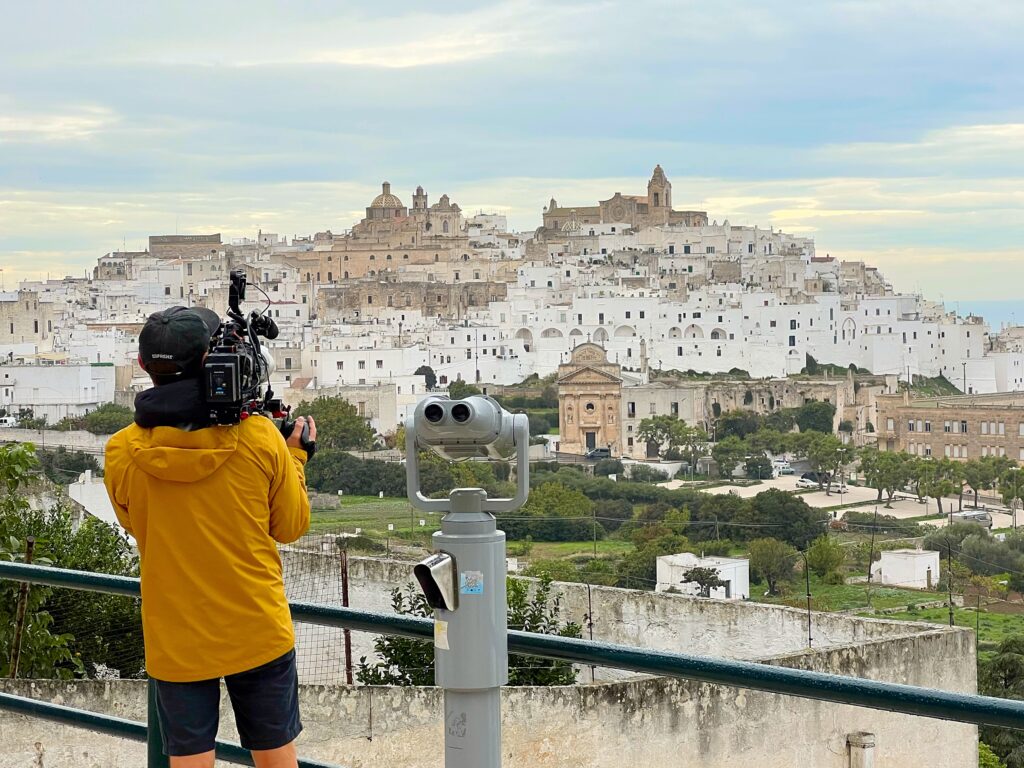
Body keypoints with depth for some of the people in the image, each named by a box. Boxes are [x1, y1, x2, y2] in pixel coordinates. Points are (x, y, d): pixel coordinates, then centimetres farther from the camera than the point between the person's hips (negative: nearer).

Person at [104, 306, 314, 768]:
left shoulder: (122, 453, -9)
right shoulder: (260, 437, -11)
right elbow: (291, 526, 1)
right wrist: (297, 456, 16)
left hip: (176, 640, 0)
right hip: (259, 633, 0)